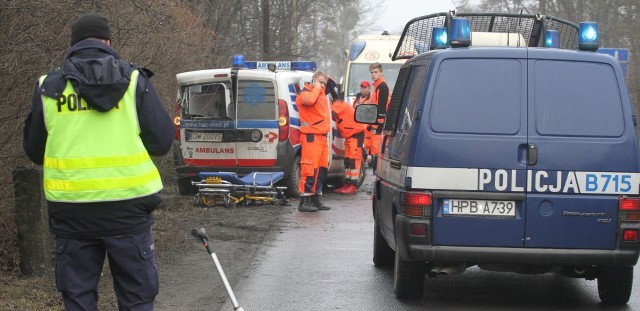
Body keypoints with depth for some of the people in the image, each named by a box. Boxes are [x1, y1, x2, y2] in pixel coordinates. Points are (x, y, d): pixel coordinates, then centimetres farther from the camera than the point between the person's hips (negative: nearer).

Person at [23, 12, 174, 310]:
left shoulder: (49, 86, 4)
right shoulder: (133, 79, -1)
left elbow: (34, 151, 10)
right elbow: (162, 141, -2)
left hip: (70, 210, 2)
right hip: (127, 205, -1)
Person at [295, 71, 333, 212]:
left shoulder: (321, 93, 20)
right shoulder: (304, 93, -7)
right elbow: (309, 100, -29)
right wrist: (316, 88, -13)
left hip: (322, 136, 10)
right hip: (311, 136, -10)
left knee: (322, 168, 12)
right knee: (310, 168, -12)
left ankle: (316, 198, 20)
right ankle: (304, 201, -11)